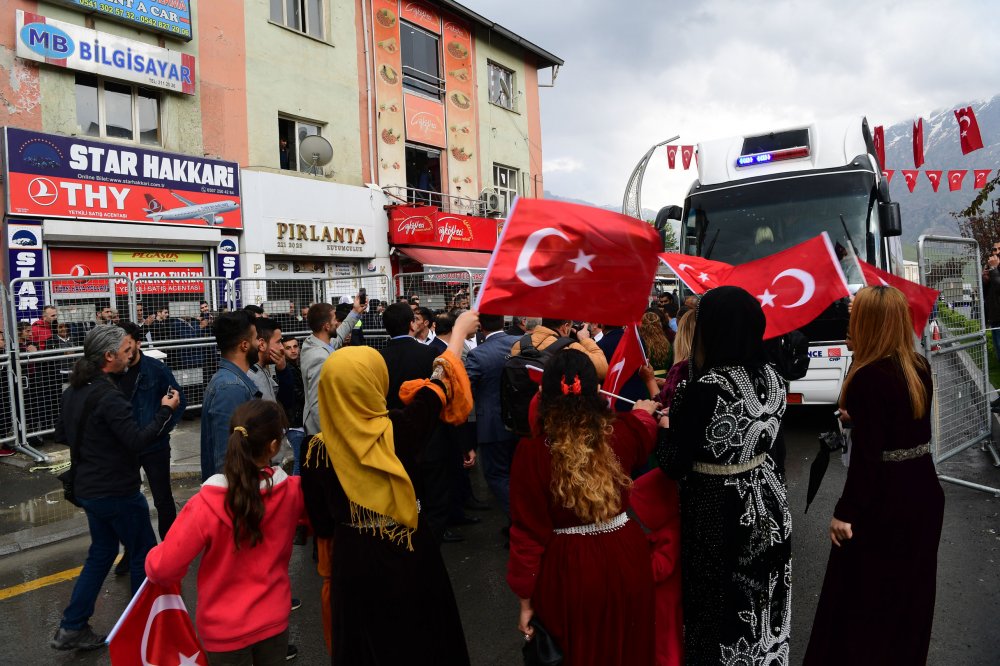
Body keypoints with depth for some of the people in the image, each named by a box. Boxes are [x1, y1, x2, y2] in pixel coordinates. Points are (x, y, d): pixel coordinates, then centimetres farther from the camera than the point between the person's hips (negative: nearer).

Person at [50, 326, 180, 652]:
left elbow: (62, 434, 16)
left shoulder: (74, 390, 5)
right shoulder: (108, 396, -25)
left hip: (89, 488, 9)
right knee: (144, 555, 7)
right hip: (117, 491, -9)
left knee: (101, 552, 22)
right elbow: (138, 440, -27)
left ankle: (72, 627, 26)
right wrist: (166, 411, -19)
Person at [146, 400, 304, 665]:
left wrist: (153, 561, 2)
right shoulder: (293, 492, -17)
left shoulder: (207, 504, -25)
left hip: (225, 630, -2)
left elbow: (163, 568, -19)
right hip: (274, 619, 2)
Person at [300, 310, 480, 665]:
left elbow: (320, 520, -3)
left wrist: (328, 564, 16)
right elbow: (438, 387, -4)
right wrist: (460, 331, 11)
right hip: (410, 557, -1)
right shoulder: (401, 428, -21)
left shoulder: (319, 449, -16)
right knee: (420, 637, 23)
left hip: (354, 563, 1)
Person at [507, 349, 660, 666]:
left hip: (568, 570, -2)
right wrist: (643, 410, 41)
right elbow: (646, 429, 18)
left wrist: (526, 599, -1)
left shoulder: (532, 450, -18)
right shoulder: (621, 432, -9)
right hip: (625, 562, 3)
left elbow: (528, 532, -12)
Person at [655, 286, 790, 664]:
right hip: (767, 507, 7)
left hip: (717, 513, -7)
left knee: (720, 611, 14)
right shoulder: (771, 378, -4)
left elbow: (673, 466, -20)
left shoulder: (704, 389, -26)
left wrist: (664, 424, -2)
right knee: (762, 604, 26)